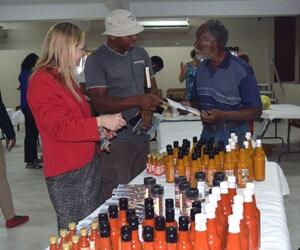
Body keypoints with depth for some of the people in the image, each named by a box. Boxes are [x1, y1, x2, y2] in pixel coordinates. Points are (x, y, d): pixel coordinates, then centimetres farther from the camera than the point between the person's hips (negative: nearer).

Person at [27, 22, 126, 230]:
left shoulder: (65, 77, 13)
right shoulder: (42, 82, -16)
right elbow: (59, 127, -23)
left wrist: (100, 131, 10)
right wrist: (100, 122, -24)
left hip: (88, 164, 9)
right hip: (67, 174, -9)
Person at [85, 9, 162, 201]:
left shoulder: (141, 54, 11)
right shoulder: (96, 60, -8)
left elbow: (152, 88, 16)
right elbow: (99, 103, -16)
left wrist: (148, 108, -7)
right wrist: (138, 100, -25)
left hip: (142, 136, 6)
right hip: (116, 140, -5)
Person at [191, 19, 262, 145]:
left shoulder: (241, 70, -15)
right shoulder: (201, 69, 5)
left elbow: (255, 111, -13)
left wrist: (223, 115, -22)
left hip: (233, 136, -5)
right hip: (207, 133, 5)